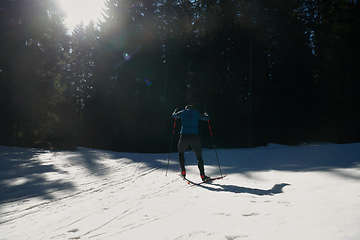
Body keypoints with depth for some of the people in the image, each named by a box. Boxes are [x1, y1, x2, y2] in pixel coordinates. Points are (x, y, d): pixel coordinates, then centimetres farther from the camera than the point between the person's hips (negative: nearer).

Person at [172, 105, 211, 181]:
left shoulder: (182, 112, 13)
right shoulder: (197, 113, 13)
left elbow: (174, 115, 31)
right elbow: (207, 118, 21)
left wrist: (175, 110, 54)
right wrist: (205, 114, 44)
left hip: (184, 136, 0)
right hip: (195, 136, 0)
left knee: (180, 153, 24)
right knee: (199, 156, 7)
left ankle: (183, 171, 14)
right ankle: (202, 175, -6)